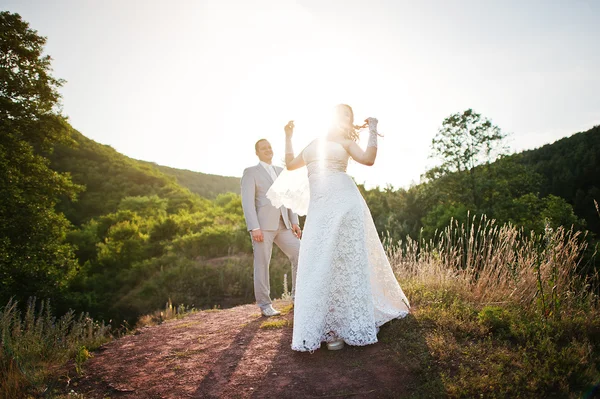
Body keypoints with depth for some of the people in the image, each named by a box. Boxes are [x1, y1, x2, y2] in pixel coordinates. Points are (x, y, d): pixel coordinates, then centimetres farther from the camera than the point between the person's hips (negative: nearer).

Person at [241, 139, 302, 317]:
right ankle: (264, 304, 10)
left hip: (282, 225, 6)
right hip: (262, 225, -5)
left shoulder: (281, 172, 19)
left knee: (300, 256, -2)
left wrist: (294, 222, 5)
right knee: (262, 264, -2)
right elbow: (247, 202, -10)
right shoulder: (250, 172, 0)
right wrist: (254, 228, -19)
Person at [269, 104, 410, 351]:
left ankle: (345, 327, 2)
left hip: (343, 203, -4)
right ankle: (329, 326, 9)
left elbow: (368, 159, -6)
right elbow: (290, 165, 31)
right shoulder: (313, 145, 25)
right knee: (318, 264, -1)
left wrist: (373, 129, -2)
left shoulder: (345, 143, 11)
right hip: (319, 208, 4)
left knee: (344, 262, -5)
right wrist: (288, 136, 31)